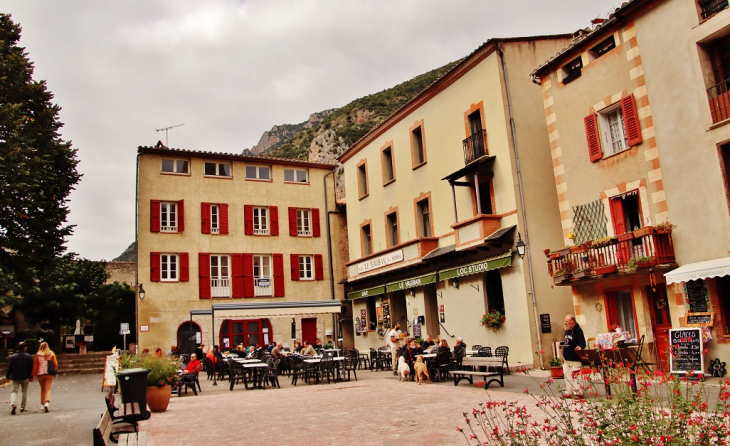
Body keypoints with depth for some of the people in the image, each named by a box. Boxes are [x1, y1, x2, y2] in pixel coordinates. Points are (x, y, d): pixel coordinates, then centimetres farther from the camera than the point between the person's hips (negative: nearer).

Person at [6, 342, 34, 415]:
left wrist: (7, 376, 10)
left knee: (14, 391, 4)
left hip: (15, 377, 0)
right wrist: (31, 377, 7)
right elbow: (31, 368, -2)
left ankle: (13, 404, -23)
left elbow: (9, 368, -1)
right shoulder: (28, 356, -4)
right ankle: (22, 407, 14)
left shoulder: (13, 356, -3)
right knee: (24, 391, 12)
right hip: (25, 377, 0)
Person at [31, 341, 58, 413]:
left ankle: (42, 404, 19)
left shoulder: (37, 355, 1)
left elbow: (35, 365, 0)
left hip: (40, 374, 1)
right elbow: (55, 364, 0)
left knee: (42, 389, 17)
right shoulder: (51, 354, 2)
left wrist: (34, 375, 6)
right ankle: (47, 402, -24)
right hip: (49, 374, -1)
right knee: (47, 389, -3)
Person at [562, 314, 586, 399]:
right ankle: (568, 392, 20)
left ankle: (578, 392, 4)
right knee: (567, 375, 12)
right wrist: (563, 355, 21)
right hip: (567, 358, 9)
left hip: (575, 359, -9)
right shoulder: (567, 331, 14)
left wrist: (580, 347, -40)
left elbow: (582, 342, -19)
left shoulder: (578, 330, -11)